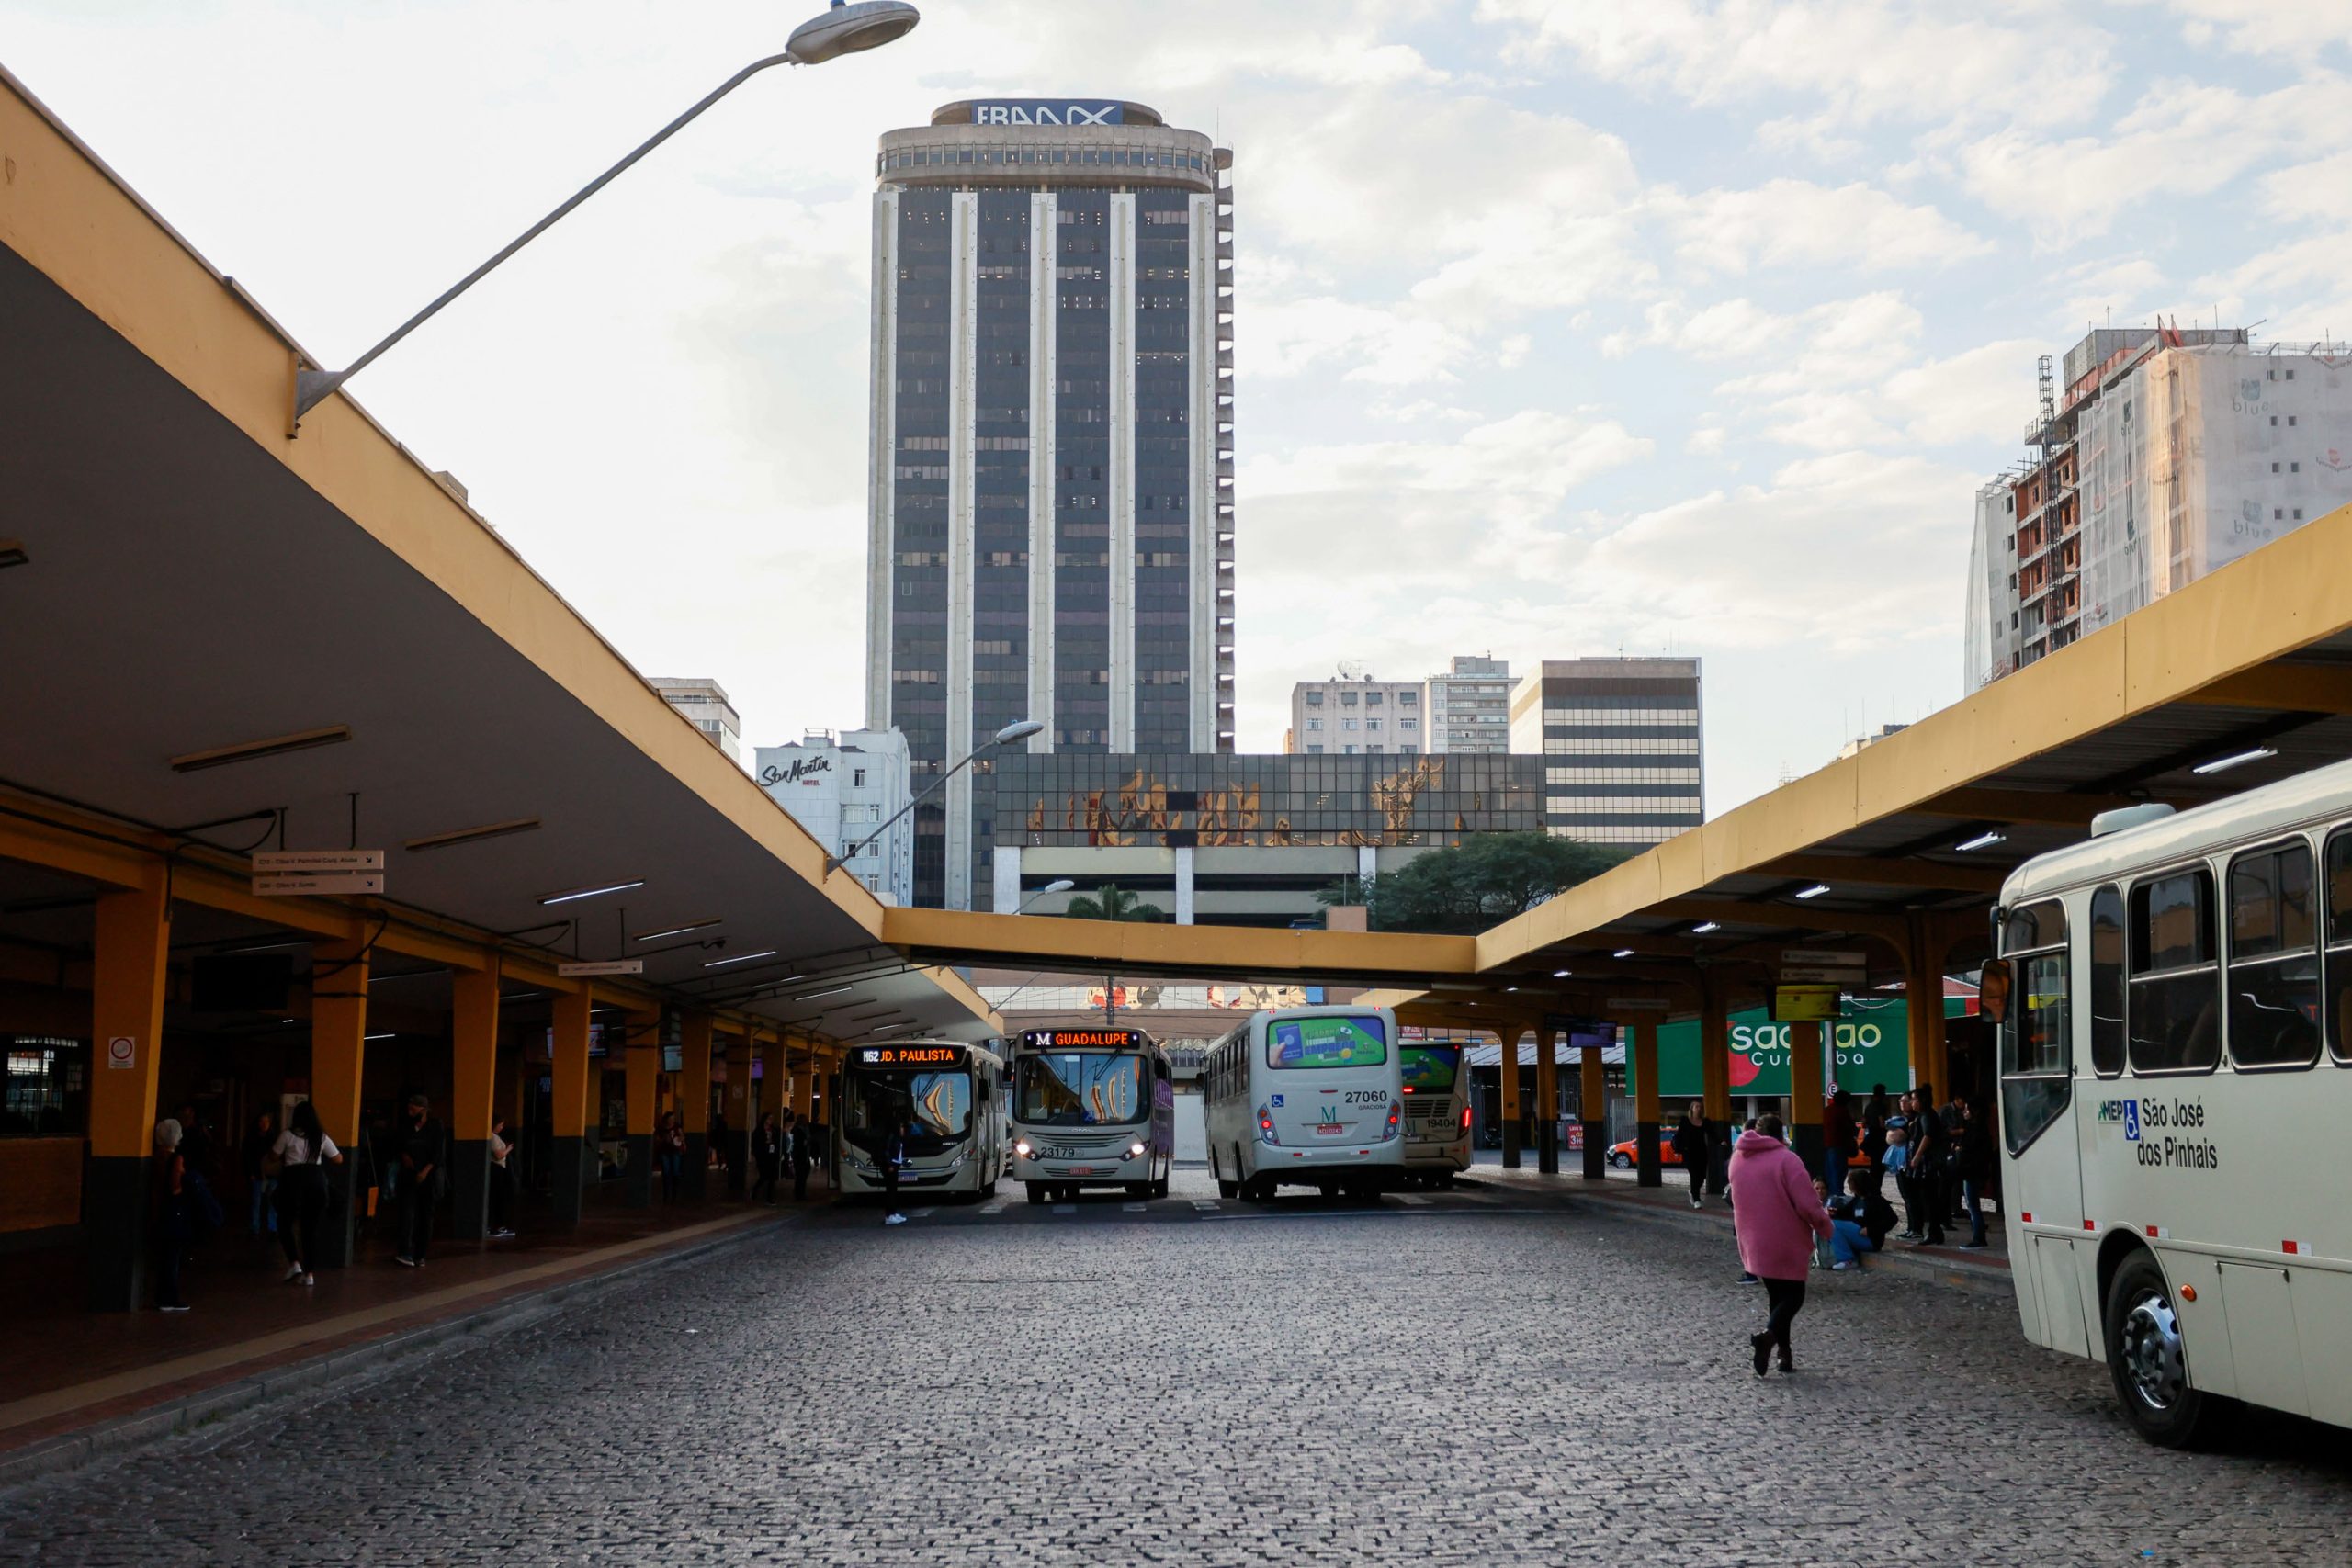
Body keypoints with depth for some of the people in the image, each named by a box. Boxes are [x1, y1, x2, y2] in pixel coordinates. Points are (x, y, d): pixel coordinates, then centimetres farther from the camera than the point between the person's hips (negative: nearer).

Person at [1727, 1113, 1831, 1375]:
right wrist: (1825, 1224, -1)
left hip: (1753, 1244, 6)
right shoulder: (1786, 1159, -15)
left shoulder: (1737, 1159, 5)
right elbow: (1808, 1205, -18)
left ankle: (1785, 1352, 15)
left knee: (1777, 1296, 19)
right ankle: (1769, 1335, -19)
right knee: (1794, 1296, 6)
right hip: (1787, 1245, -6)